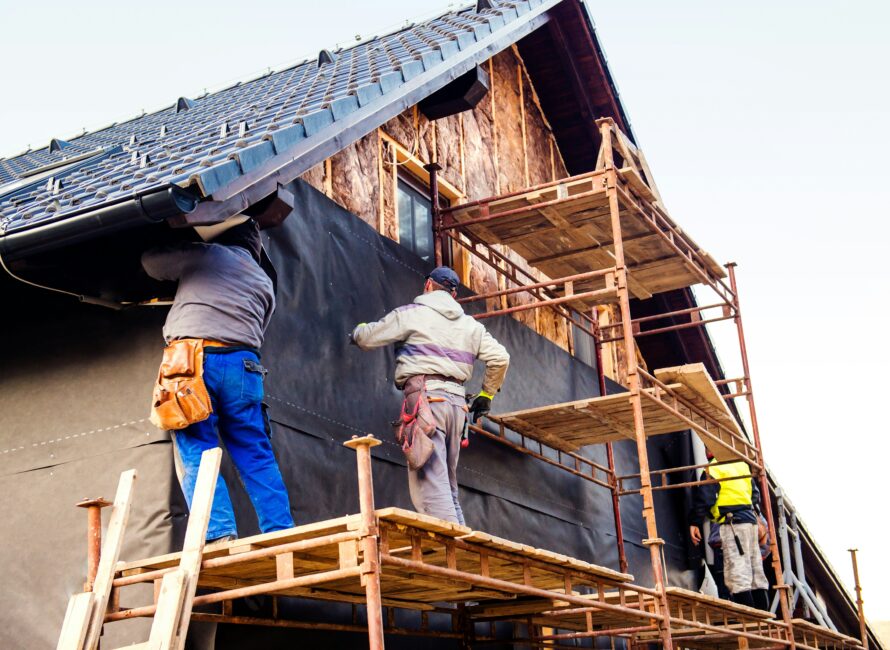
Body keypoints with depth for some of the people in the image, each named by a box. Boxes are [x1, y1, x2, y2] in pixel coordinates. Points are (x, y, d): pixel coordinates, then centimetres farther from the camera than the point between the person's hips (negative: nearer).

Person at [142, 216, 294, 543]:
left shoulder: (205, 255, 13)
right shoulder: (264, 282, 26)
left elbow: (151, 262, 26)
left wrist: (177, 275, 46)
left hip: (194, 357, -4)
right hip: (243, 364, 4)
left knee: (197, 454, -4)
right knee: (257, 457, 7)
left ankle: (219, 534, -15)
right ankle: (281, 534, 3)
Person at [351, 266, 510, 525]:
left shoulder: (412, 313, 3)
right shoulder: (470, 325, 19)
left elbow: (367, 338, 6)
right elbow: (500, 358, 13)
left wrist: (359, 329, 31)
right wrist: (486, 395, 25)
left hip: (426, 398, -6)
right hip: (456, 401, 6)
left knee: (430, 480, -12)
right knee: (447, 483, 14)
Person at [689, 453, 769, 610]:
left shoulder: (713, 469, -6)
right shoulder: (742, 465, 18)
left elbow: (705, 498, -13)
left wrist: (694, 523, -7)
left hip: (733, 522, -8)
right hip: (750, 520, 8)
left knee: (738, 575, -11)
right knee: (756, 573, 11)